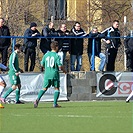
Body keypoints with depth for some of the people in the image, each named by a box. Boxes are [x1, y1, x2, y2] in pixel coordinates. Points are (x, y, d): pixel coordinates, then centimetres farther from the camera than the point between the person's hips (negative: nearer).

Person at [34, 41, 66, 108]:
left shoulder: (46, 55, 6)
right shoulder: (57, 56, -8)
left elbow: (42, 65, 10)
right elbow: (60, 66, -13)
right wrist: (64, 71, 6)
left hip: (47, 74, 4)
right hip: (55, 74, -4)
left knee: (44, 88, 9)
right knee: (57, 88, 9)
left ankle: (38, 99, -11)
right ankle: (55, 103, 4)